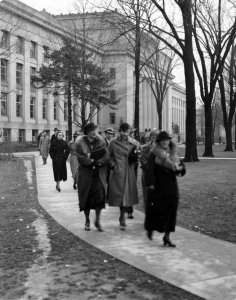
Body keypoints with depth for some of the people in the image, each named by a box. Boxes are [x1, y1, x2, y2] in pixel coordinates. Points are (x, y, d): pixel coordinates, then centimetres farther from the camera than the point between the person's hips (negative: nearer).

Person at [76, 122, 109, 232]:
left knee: (100, 195, -8)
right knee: (87, 197, 4)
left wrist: (96, 161, -16)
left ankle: (97, 220, 5)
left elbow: (106, 157, -2)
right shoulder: (80, 142, -4)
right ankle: (87, 220, 21)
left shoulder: (100, 141, 4)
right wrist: (93, 161, -15)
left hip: (99, 174, 1)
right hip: (86, 174, -1)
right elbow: (81, 158, -12)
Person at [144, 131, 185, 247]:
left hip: (171, 186, 5)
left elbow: (180, 166, 15)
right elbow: (149, 170, -10)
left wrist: (180, 168, -9)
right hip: (158, 186, -5)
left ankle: (167, 237, 10)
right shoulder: (154, 154, -5)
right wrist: (150, 184, -19)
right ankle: (150, 229, 27)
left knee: (171, 210, 3)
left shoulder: (173, 153, 11)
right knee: (157, 209, -1)